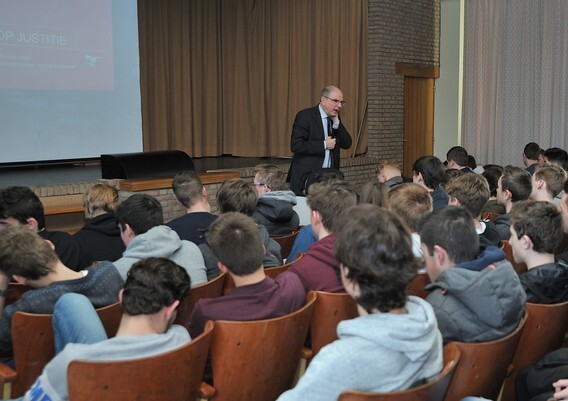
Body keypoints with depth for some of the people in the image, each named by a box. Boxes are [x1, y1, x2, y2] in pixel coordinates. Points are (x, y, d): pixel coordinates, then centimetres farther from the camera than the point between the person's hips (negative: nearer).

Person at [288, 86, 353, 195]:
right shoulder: (305, 116, -8)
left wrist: (336, 122, -5)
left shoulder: (335, 119, 12)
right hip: (306, 177, -5)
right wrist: (324, 145, -15)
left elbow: (347, 144, 6)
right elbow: (296, 146, -17)